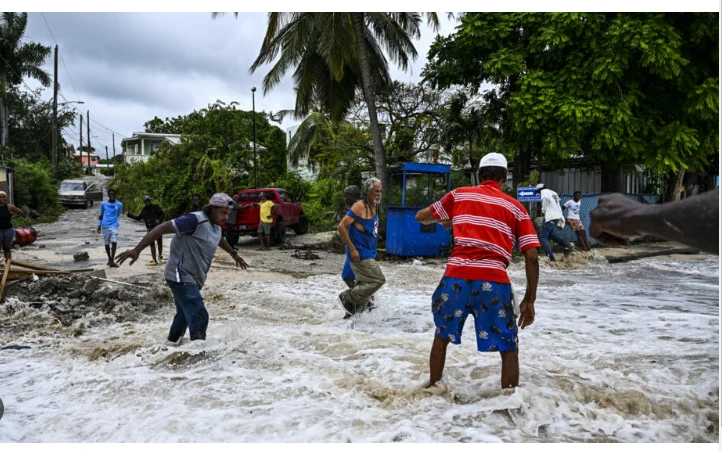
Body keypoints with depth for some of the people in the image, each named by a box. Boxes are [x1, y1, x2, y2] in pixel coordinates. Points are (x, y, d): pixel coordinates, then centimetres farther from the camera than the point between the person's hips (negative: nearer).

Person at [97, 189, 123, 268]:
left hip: (114, 225, -1)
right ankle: (109, 259, 25)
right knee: (107, 243, 9)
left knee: (114, 242, -15)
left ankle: (112, 261, -14)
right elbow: (101, 215, 12)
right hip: (105, 226, 1)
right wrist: (99, 225, 7)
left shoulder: (119, 204, 2)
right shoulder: (103, 203, 4)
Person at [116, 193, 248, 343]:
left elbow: (219, 240, 32)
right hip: (181, 277, -10)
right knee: (199, 317, -17)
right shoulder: (195, 220, -21)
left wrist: (234, 253, 45)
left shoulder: (216, 226, 8)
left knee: (185, 315, 21)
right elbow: (163, 228, -26)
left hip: (193, 279, 10)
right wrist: (137, 250, -32)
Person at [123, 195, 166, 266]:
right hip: (150, 229, 4)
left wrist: (159, 220, -19)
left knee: (160, 243, 5)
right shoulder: (144, 210, 13)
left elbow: (163, 215, 0)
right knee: (152, 244, 2)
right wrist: (128, 214, 15)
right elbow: (138, 218, 19)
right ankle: (154, 261, 6)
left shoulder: (156, 207, 0)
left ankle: (160, 257, 28)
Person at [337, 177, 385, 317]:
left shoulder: (374, 206, 11)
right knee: (378, 280, -10)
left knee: (364, 284, 14)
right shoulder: (359, 206, -16)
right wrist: (352, 249, -21)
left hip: (368, 254, 9)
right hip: (360, 254, -9)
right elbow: (341, 227, -20)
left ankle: (354, 314, 25)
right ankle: (347, 298, 0)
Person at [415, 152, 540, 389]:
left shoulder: (459, 195, 15)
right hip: (493, 281, -1)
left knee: (442, 335, 25)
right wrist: (529, 300, 12)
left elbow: (420, 217, 25)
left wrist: (442, 219, 45)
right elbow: (532, 258, 6)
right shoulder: (515, 207, 13)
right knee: (509, 348, 14)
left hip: (456, 277, 2)